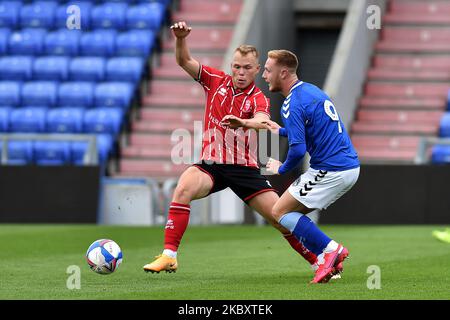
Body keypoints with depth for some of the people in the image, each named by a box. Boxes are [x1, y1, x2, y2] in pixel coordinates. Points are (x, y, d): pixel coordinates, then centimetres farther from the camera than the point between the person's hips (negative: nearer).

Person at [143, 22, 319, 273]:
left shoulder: (259, 99, -5)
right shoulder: (216, 81, 5)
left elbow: (262, 121, -28)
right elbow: (185, 61, 0)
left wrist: (242, 123, -51)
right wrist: (181, 38, -21)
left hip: (245, 168, -1)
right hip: (211, 165, 1)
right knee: (183, 189, -30)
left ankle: (319, 261, 13)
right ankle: (169, 256, -28)